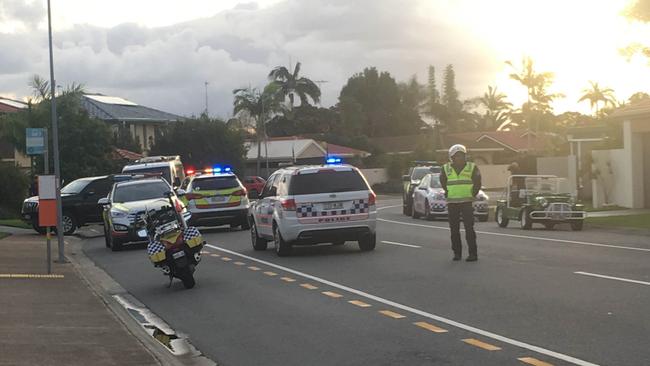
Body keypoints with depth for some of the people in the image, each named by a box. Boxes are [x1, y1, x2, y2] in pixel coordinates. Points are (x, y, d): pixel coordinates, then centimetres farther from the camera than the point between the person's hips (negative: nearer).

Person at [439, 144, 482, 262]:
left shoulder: (472, 167, 2)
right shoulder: (446, 168, 6)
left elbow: (477, 182, 11)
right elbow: (443, 181, 22)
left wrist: (473, 193, 8)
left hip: (467, 202, -2)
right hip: (452, 203, 3)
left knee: (469, 228, -7)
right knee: (454, 229, 6)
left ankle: (473, 253, -6)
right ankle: (457, 252, 15)